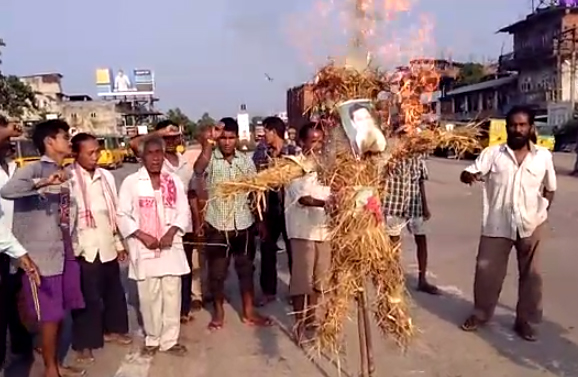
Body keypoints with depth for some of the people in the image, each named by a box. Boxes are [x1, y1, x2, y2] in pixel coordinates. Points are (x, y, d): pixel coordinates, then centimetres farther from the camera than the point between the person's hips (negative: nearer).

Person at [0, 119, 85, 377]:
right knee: (50, 314, 3)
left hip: (64, 252, 7)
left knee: (61, 312, 15)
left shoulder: (63, 173, 12)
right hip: (42, 254, -7)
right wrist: (42, 183, -37)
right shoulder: (35, 169, -10)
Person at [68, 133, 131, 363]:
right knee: (88, 297, 4)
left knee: (114, 291, 17)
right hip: (84, 248, -5)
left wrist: (119, 243, 13)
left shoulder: (106, 176, 6)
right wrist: (70, 246, -15)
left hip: (107, 246, 5)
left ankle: (112, 330, 37)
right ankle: (84, 344, 19)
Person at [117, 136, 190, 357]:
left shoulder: (174, 181, 6)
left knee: (172, 295, 6)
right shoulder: (131, 182, -2)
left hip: (171, 247, 2)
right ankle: (152, 339, 25)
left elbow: (183, 211, 5)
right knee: (149, 296, 6)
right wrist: (142, 236, -13)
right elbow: (123, 215, -3)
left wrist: (172, 232, -11)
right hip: (144, 249, -2)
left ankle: (170, 340, 19)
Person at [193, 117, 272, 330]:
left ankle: (248, 312, 27)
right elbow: (198, 170, -31)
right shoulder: (210, 159, -7)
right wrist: (208, 144, -38)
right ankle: (218, 313, 27)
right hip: (216, 225, -3)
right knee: (217, 272, 9)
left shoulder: (246, 161, 4)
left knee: (246, 269, 13)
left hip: (243, 224, 3)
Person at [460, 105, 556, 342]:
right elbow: (470, 173, -13)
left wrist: (542, 211, 7)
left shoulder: (543, 156, 2)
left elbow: (550, 189, 14)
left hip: (532, 225, 1)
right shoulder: (492, 153, -3)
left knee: (530, 275, 10)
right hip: (497, 224, -1)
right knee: (486, 271, 6)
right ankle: (480, 314, 26)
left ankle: (525, 320, 26)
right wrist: (469, 175, -35)